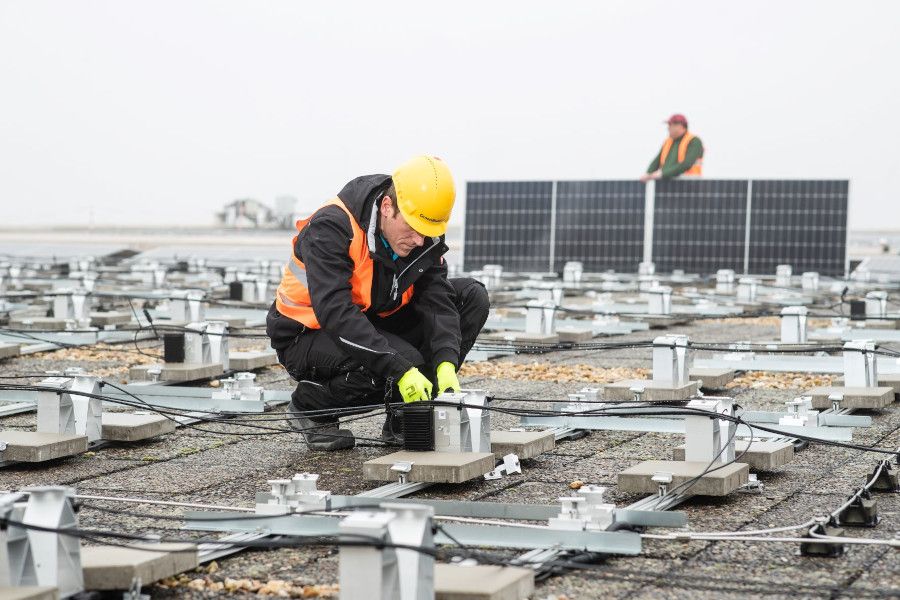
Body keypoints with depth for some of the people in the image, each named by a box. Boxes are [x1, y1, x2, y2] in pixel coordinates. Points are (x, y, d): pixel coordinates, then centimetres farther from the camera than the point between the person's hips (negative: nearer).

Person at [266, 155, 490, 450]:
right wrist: (401, 369, -43)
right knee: (403, 359, -34)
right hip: (307, 335, -7)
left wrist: (446, 365, -33)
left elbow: (437, 300, -14)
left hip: (374, 325, 7)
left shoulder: (424, 236, -8)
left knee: (472, 297, -7)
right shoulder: (332, 228, -29)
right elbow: (336, 313, -38)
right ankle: (309, 404, -5)